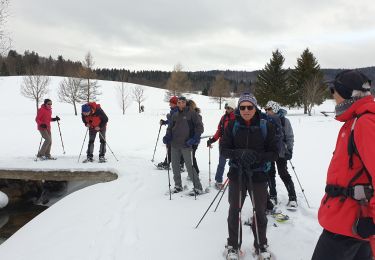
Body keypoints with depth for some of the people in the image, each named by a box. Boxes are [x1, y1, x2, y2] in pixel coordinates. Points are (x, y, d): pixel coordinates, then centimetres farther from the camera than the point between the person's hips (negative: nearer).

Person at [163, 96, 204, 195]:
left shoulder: (191, 113, -3)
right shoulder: (175, 115, 13)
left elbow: (199, 126, -5)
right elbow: (170, 127, 20)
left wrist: (195, 138, -16)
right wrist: (167, 136, 2)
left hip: (186, 145, -6)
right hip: (174, 144, 6)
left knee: (190, 166, -7)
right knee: (175, 166, 12)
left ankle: (198, 187, 5)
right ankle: (178, 185, 28)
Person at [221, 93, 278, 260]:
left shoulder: (266, 126, -6)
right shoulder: (232, 126, -3)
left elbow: (274, 153, -4)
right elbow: (223, 150, -4)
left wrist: (257, 156, -23)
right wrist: (238, 154, -24)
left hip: (258, 174, 0)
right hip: (237, 174, 1)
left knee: (259, 211, 12)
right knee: (234, 210, 10)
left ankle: (261, 245, 34)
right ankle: (233, 246, 29)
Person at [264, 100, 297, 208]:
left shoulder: (284, 120, -7)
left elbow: (290, 137, -4)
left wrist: (289, 150, -11)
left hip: (281, 152, -4)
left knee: (283, 174, -3)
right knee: (270, 174, 9)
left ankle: (292, 198, 10)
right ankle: (273, 196, 22)